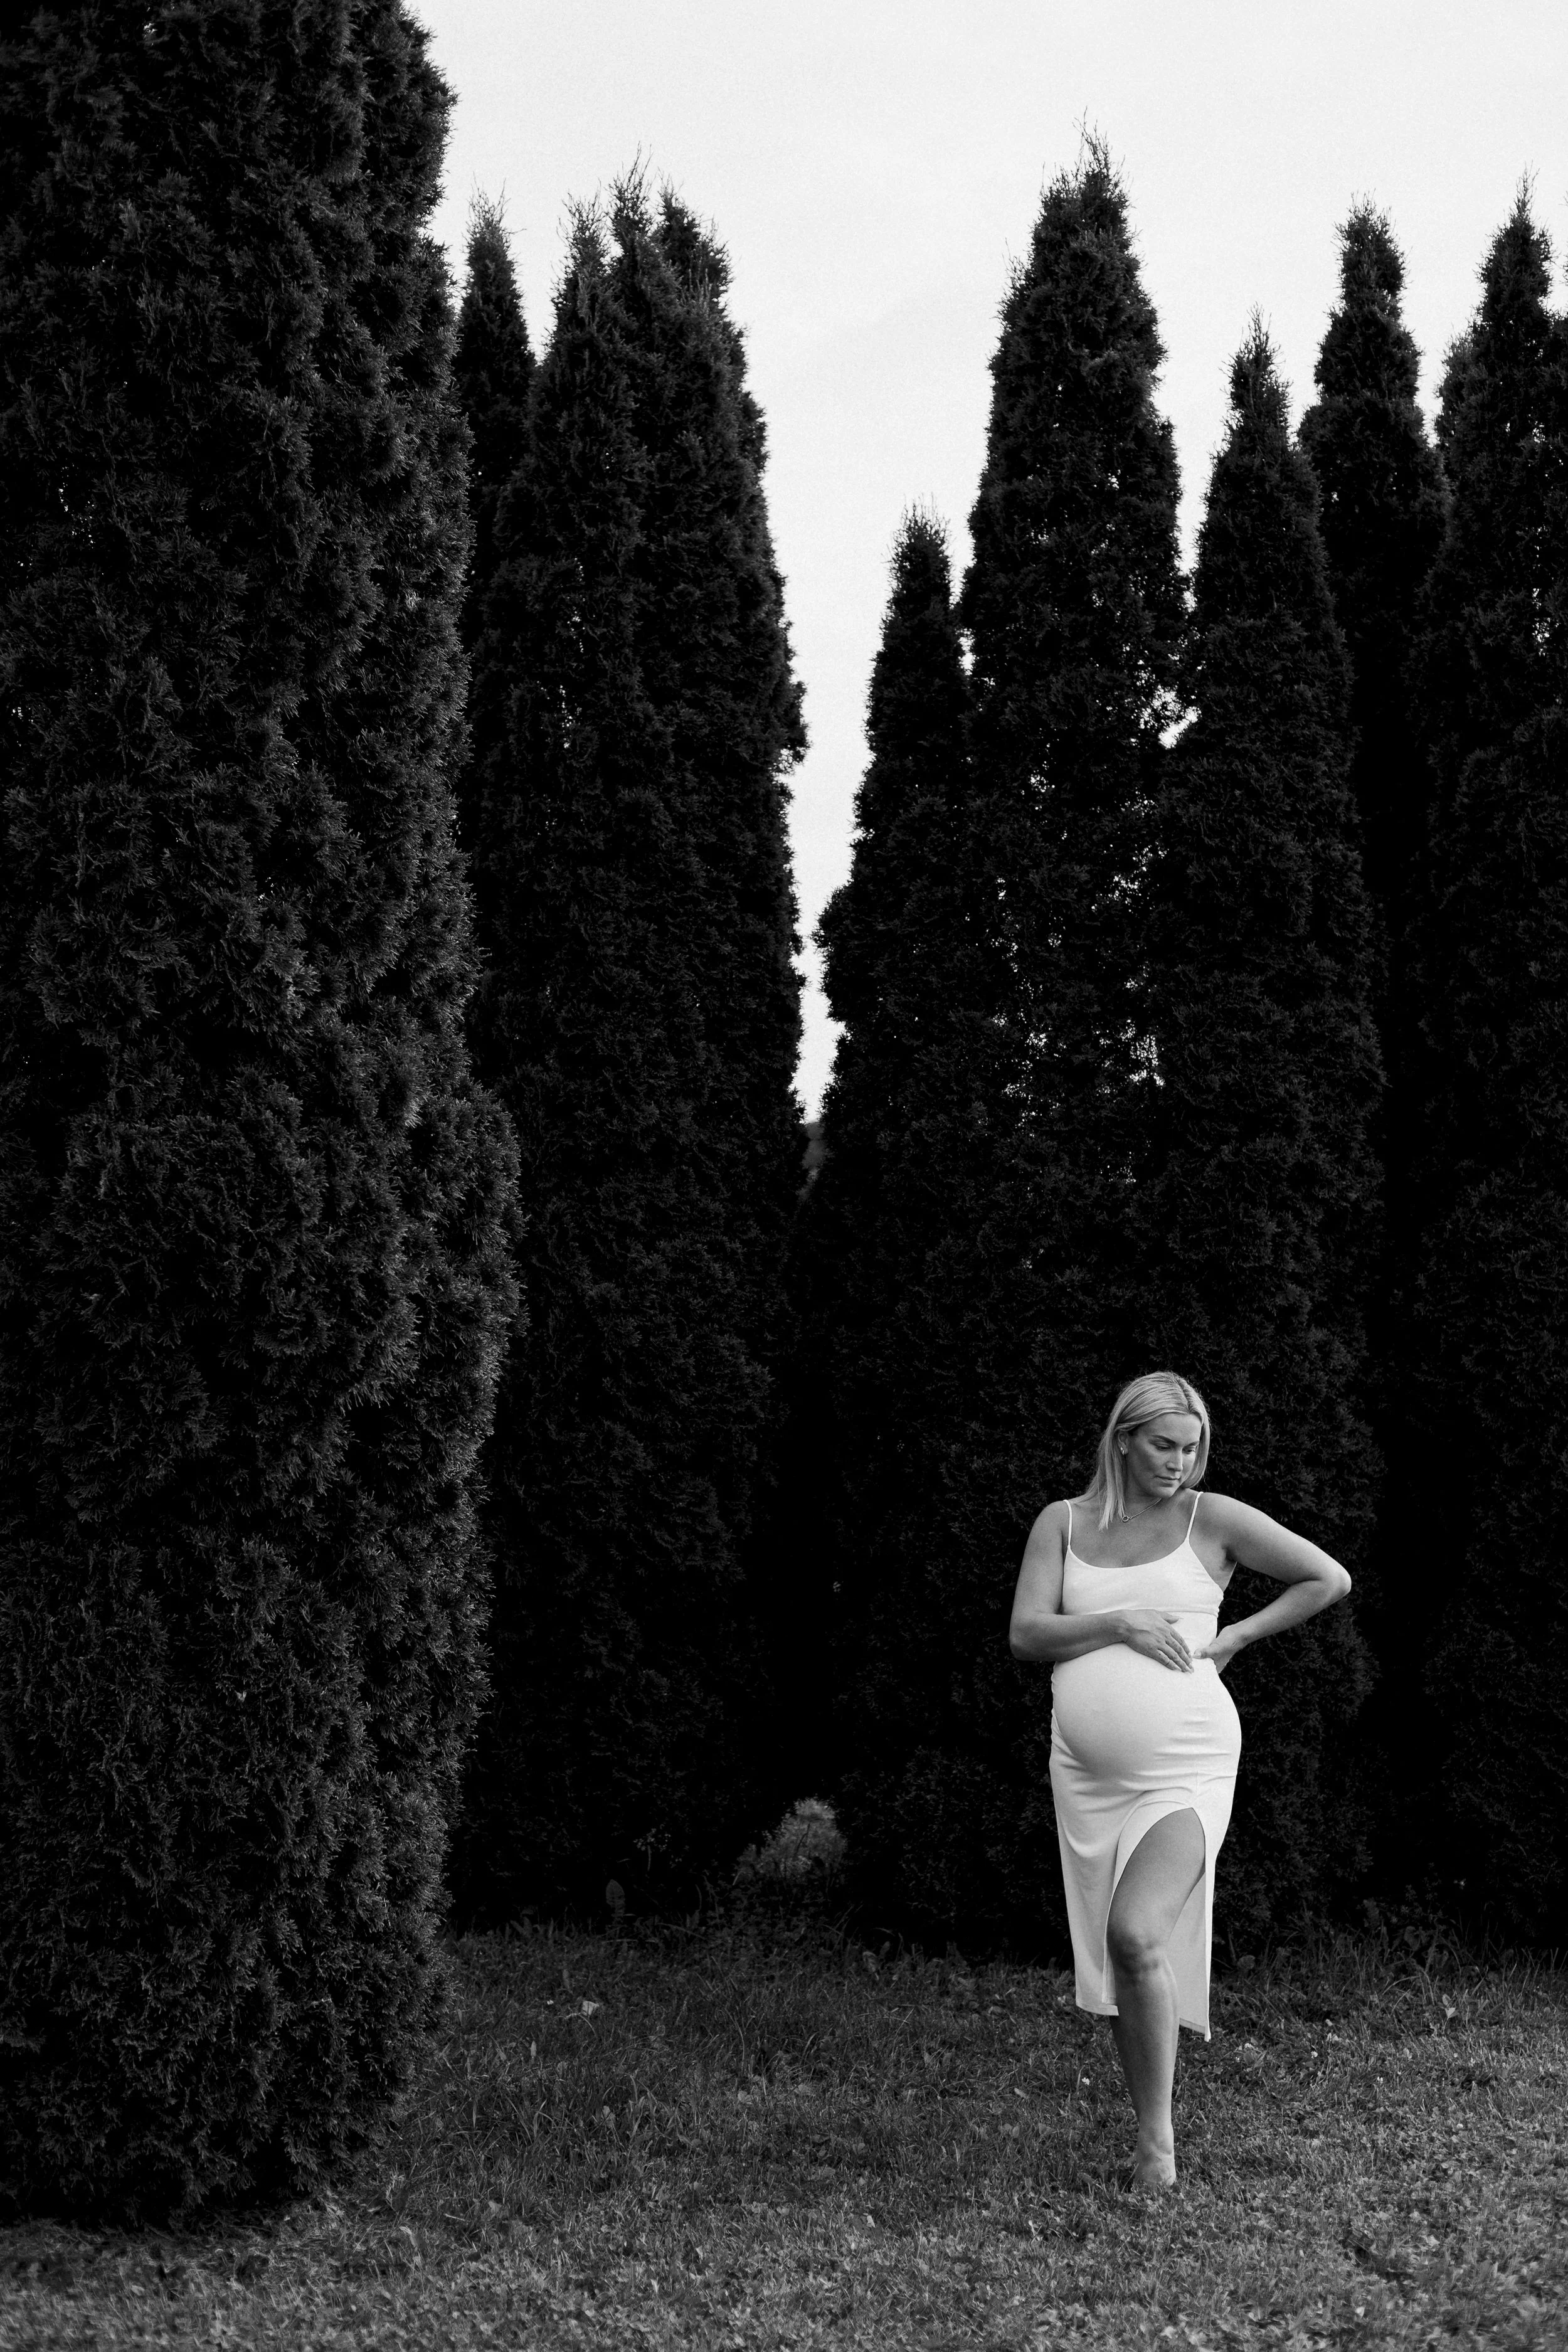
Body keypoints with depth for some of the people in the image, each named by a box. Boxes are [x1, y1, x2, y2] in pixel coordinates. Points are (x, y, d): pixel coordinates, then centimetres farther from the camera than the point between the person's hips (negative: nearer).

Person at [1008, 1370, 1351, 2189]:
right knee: (1113, 1962, 8)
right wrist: (1122, 1625, -13)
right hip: (1088, 1775, 4)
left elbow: (1330, 1579, 6)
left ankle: (1157, 2132, -9)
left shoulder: (1213, 1519, 2)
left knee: (1136, 1935, -23)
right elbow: (1026, 1635, 0)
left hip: (1185, 1769, -4)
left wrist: (1234, 1637, 1)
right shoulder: (1062, 1523, 9)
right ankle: (1147, 2140, 22)